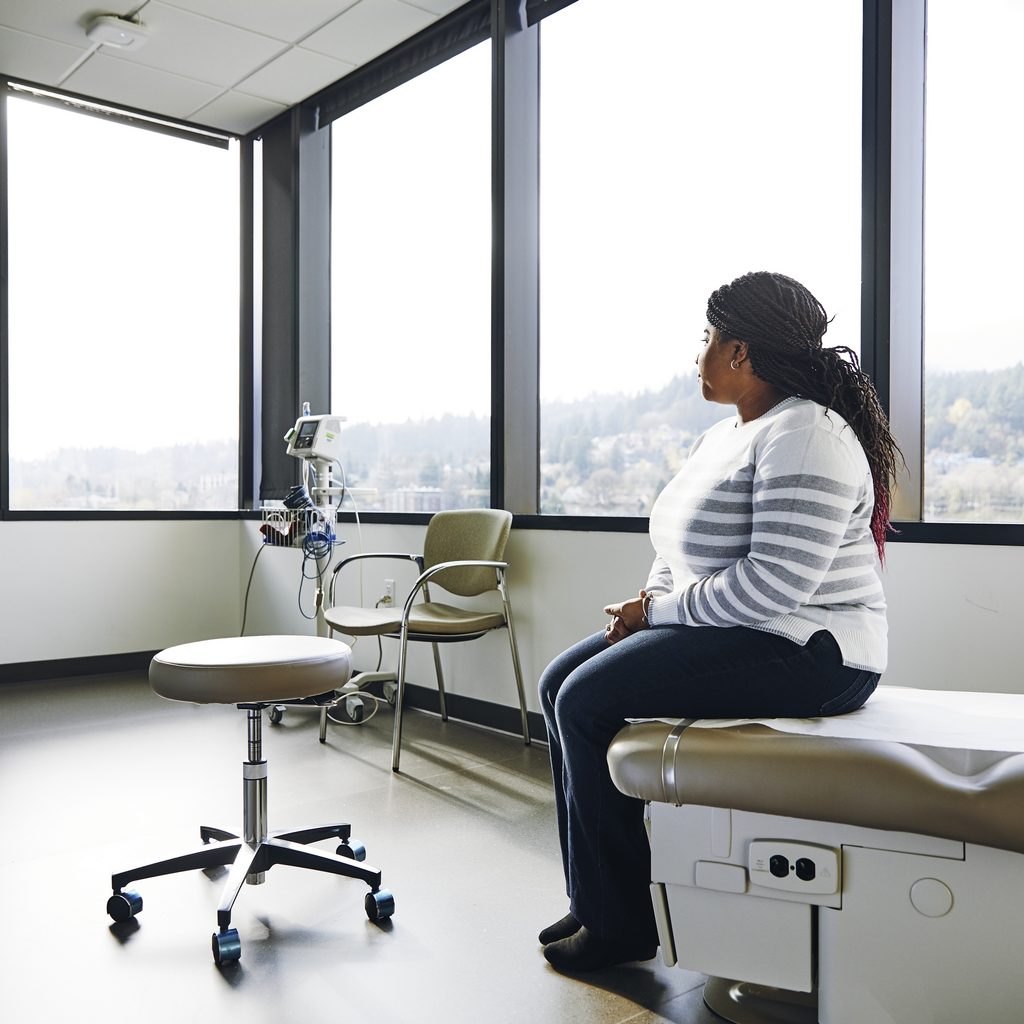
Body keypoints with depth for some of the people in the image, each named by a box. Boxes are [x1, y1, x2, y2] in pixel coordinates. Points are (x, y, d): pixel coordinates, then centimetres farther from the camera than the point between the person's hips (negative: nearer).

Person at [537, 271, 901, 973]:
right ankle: (593, 895, 9)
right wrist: (649, 598, 1)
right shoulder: (723, 436, 15)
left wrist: (659, 610, -17)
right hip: (719, 627, 10)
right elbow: (687, 548, 21)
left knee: (588, 700, -19)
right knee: (560, 682, 2)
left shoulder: (804, 437, -18)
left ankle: (619, 924, -2)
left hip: (803, 652, -10)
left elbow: (775, 582, -27)